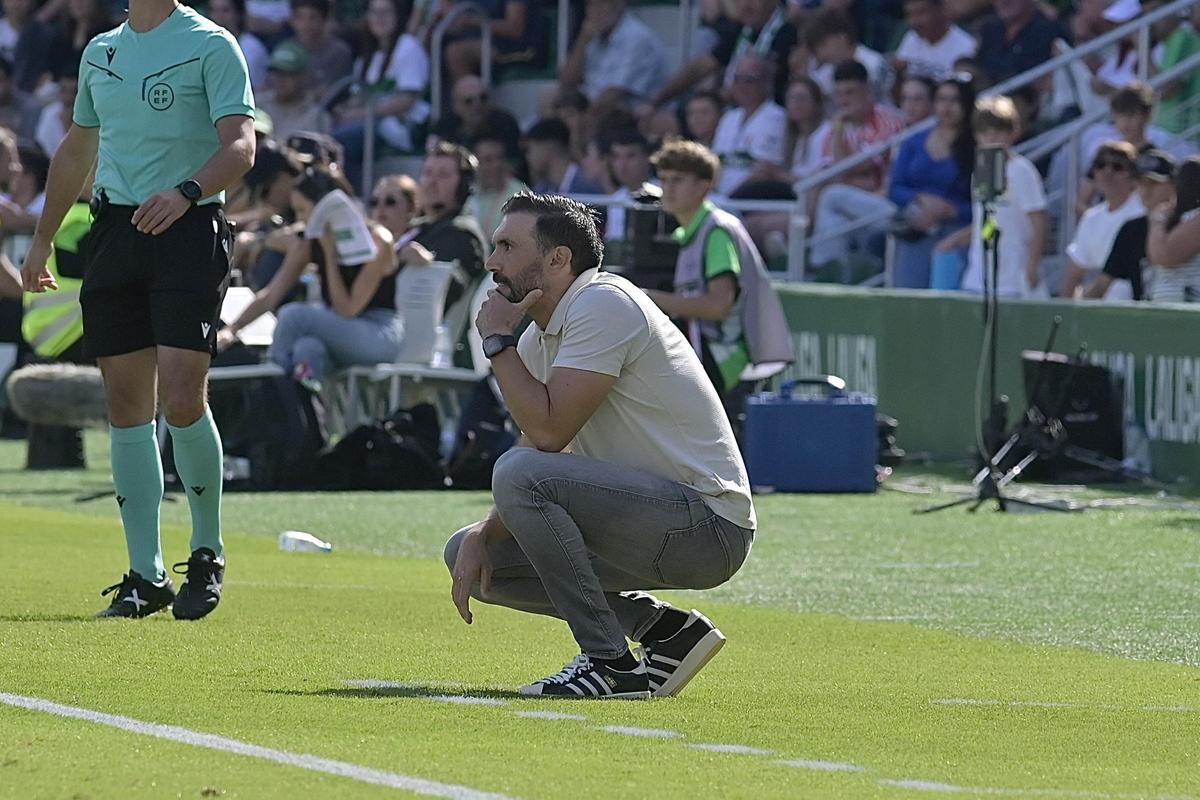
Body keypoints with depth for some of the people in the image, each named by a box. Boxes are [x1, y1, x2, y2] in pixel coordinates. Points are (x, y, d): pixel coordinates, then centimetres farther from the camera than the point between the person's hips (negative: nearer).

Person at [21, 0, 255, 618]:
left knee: (181, 399, -14)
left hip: (188, 230, -6)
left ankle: (207, 555, 5)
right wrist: (42, 239, 28)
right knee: (126, 406, 2)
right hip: (116, 230, 6)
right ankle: (145, 578, 5)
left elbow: (240, 146, -13)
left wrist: (187, 191, -30)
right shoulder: (100, 51, 17)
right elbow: (76, 150, 28)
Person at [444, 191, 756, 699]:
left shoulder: (602, 304, -15)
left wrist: (497, 341, -11)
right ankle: (661, 628, 5)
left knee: (522, 474, -27)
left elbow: (548, 433, -23)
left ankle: (613, 665, -20)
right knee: (466, 552, 8)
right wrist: (482, 535, -5)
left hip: (707, 526, -10)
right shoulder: (540, 338, 13)